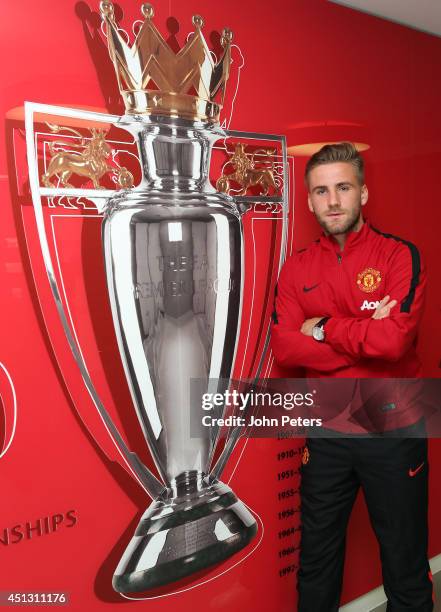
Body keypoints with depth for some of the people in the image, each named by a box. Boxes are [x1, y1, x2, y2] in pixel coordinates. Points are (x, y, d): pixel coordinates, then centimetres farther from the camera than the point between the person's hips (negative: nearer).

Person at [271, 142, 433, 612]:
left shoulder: (400, 255, -8)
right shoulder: (296, 268, 1)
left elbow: (395, 338, -22)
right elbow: (283, 348, -10)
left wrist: (323, 328, -12)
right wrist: (363, 336, -17)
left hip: (393, 430, -2)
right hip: (327, 432, 3)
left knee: (406, 565, 17)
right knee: (316, 562, 20)